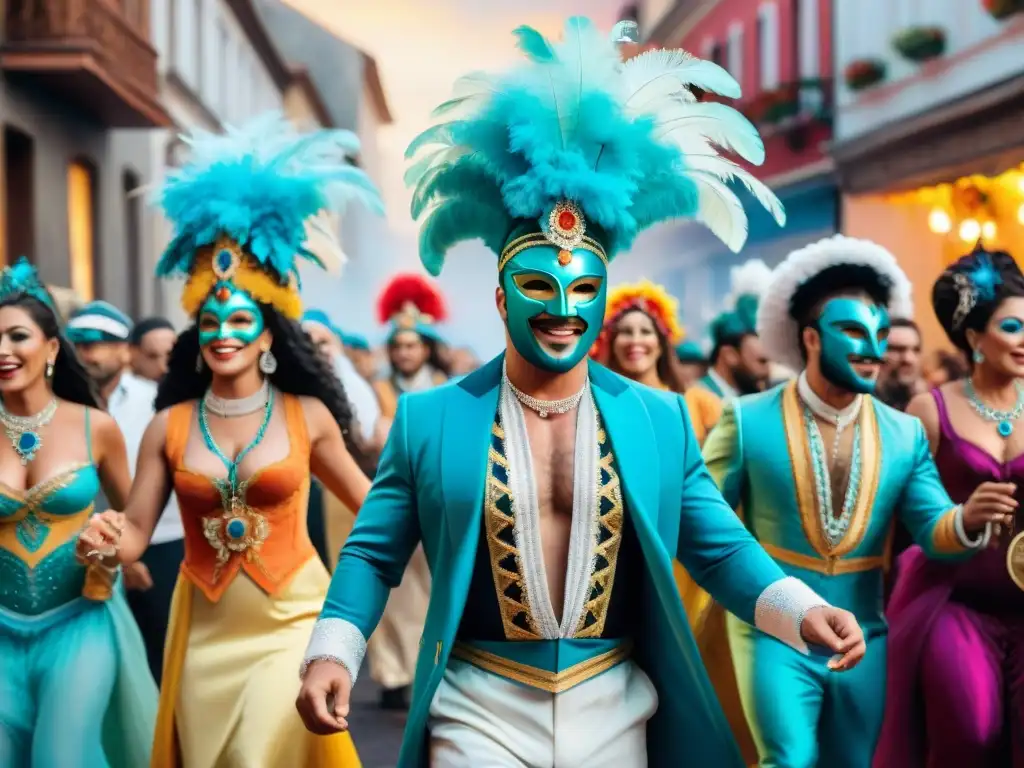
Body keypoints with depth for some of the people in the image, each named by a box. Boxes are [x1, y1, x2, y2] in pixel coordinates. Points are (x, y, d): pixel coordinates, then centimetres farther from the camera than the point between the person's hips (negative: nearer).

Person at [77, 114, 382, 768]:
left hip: (290, 621, -3)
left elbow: (370, 501, 5)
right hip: (206, 627, 3)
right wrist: (105, 538, -20)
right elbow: (135, 534, 1)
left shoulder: (307, 416, -5)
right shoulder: (169, 426, -1)